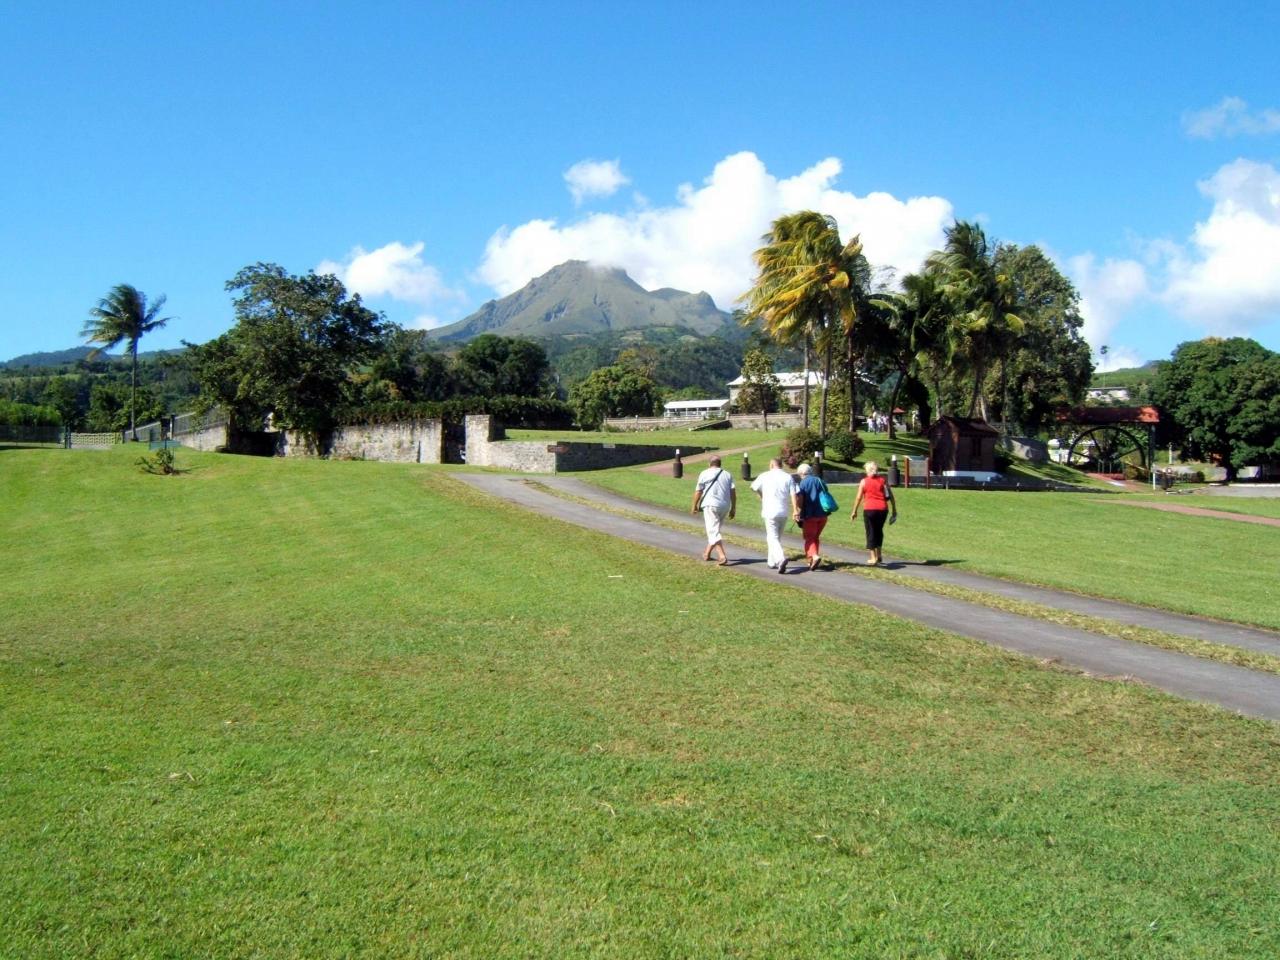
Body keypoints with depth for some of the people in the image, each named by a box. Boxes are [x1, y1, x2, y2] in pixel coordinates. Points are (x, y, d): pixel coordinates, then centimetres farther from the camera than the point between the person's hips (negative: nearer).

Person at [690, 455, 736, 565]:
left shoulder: (704, 474, 0)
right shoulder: (727, 474, 11)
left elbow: (698, 491, -1)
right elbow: (733, 492, 5)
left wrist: (694, 505, 10)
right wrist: (733, 508, 9)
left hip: (710, 505, -5)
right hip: (725, 506, 5)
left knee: (713, 532, -8)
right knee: (714, 530, 20)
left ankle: (723, 556, -23)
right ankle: (707, 553, 29)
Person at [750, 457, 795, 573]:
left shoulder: (765, 476, 1)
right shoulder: (788, 477, 4)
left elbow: (753, 487, 16)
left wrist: (761, 496, 34)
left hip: (770, 511, -4)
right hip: (784, 512, 4)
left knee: (772, 537, -6)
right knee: (777, 537, 18)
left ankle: (781, 558, -29)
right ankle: (772, 562, 23)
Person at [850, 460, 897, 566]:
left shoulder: (864, 481, 2)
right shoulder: (883, 480, 10)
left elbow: (859, 498, -1)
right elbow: (891, 496, 7)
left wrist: (854, 512, 6)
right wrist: (894, 510, 11)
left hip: (869, 509, -3)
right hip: (883, 509, 3)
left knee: (871, 533, 2)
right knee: (879, 531, 21)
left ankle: (873, 558, -5)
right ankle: (878, 555, 25)